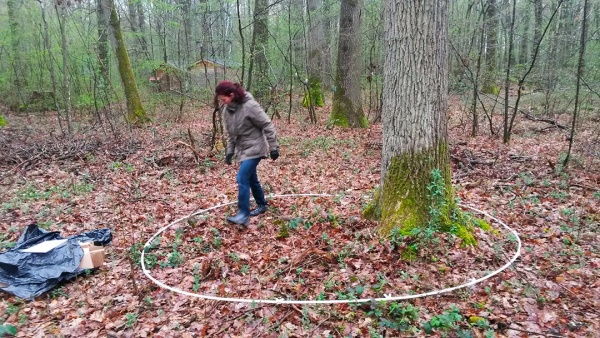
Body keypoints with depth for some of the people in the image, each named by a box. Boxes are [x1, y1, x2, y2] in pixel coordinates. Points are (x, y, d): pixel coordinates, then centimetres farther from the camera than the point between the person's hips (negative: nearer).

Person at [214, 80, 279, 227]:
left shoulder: (250, 106, -21)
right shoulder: (227, 110, 2)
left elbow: (267, 126, -17)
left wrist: (273, 147, -15)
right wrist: (230, 151, 11)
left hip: (254, 148, -8)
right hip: (242, 149, 8)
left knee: (242, 179, -16)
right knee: (251, 179, 16)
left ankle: (243, 215, -12)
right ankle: (262, 204, 35)